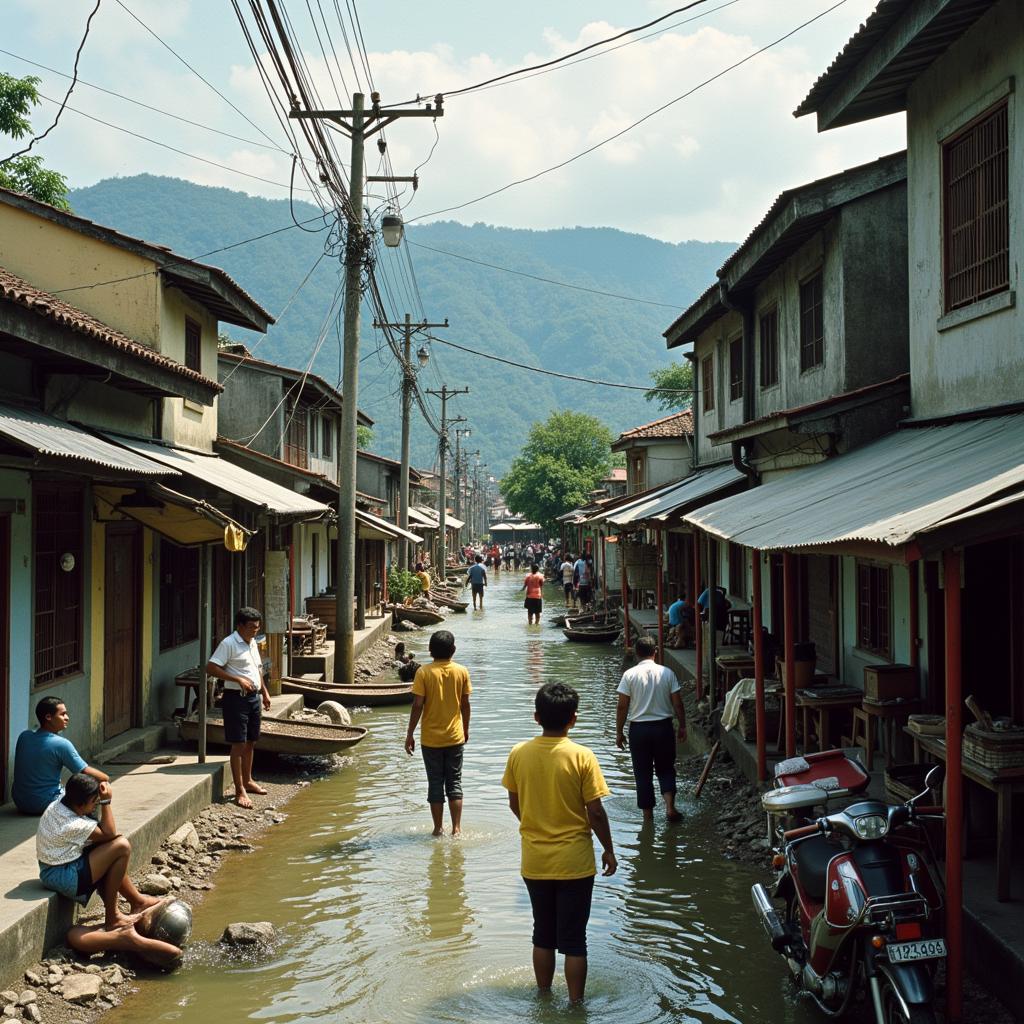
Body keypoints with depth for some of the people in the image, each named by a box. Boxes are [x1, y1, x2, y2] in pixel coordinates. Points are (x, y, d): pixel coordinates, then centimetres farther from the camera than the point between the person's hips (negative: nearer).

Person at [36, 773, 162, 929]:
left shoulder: (57, 805, -1)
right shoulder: (73, 825, -28)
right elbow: (109, 834, -15)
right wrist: (106, 802, -13)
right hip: (64, 878, -10)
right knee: (122, 846, -13)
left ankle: (137, 901, 29)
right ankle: (111, 915, -2)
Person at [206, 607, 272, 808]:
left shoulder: (252, 643, 13)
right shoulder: (229, 644, -13)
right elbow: (211, 668, -20)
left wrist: (265, 693, 18)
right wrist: (238, 680, -23)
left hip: (253, 697, 8)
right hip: (236, 697, -8)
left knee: (250, 742, 17)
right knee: (238, 744, -7)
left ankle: (247, 781, 31)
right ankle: (240, 790, -4)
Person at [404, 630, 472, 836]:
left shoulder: (424, 672, -10)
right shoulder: (461, 672, -3)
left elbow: (417, 705, -12)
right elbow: (465, 704, 3)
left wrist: (410, 734, -3)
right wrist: (466, 729, 17)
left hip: (431, 738, -2)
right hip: (455, 737, 2)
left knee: (435, 784, 8)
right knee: (454, 783, 9)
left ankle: (438, 828, 12)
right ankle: (456, 828, 5)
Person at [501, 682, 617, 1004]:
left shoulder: (519, 754, -6)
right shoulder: (582, 757, -15)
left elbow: (515, 805, 6)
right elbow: (595, 812, -12)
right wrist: (608, 850, 3)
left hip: (534, 862, 3)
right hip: (574, 863, -3)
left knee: (543, 935, 18)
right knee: (573, 941, 8)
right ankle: (575, 1004, 16)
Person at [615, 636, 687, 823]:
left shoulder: (630, 674, -7)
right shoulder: (667, 673, -3)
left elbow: (622, 706, -6)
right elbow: (677, 704, -1)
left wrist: (619, 732, 3)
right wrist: (682, 726, 11)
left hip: (638, 728, -1)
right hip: (663, 726, 1)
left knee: (643, 773, 9)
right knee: (666, 769, 16)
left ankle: (648, 815, 14)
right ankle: (670, 806, -2)